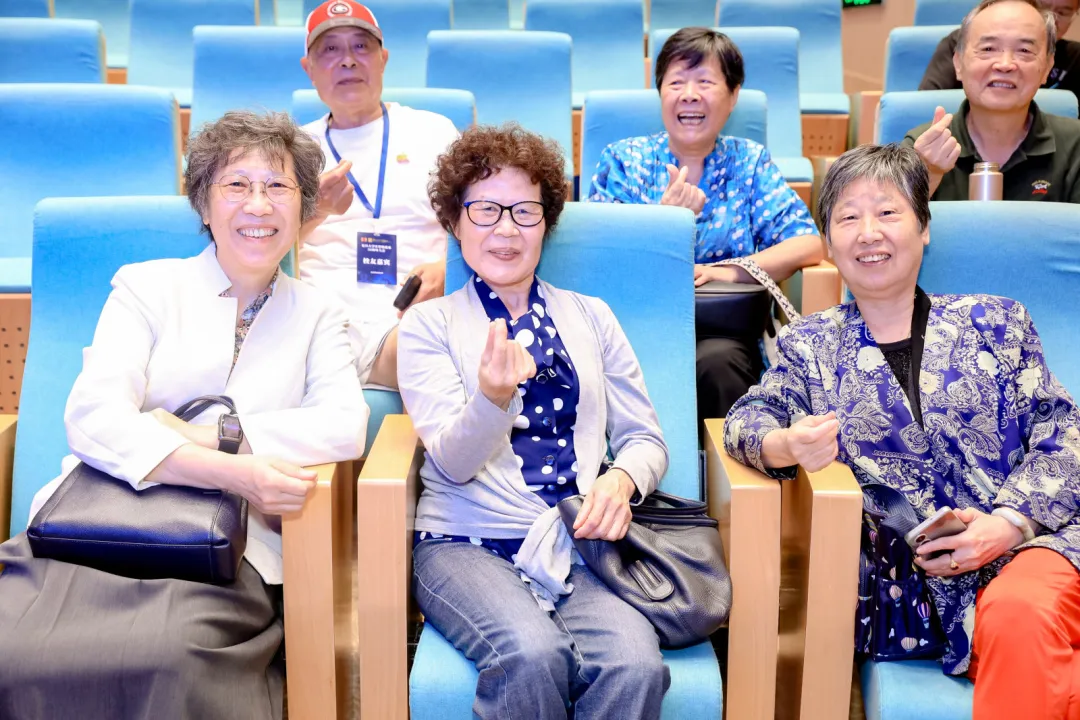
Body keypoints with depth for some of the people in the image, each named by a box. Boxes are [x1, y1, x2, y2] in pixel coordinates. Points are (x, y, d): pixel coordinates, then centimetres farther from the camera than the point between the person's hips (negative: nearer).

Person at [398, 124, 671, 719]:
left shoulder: (591, 317, 18)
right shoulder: (428, 324, 10)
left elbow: (644, 437, 17)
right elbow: (453, 463, -2)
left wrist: (621, 478, -7)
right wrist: (493, 397, -24)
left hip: (581, 544, 2)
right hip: (468, 545, -2)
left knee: (635, 663, -30)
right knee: (534, 653, -34)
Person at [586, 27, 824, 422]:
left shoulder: (749, 162, 12)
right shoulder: (622, 161, 10)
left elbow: (810, 244, 0)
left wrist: (728, 271, -14)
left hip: (725, 333, 1)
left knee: (716, 361, -33)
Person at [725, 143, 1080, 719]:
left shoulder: (997, 322, 15)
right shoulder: (810, 346, 17)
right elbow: (748, 419, 5)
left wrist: (1009, 523, -10)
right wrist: (786, 447, -22)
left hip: (1031, 541, 1)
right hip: (913, 582, 0)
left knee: (1019, 614, -35)